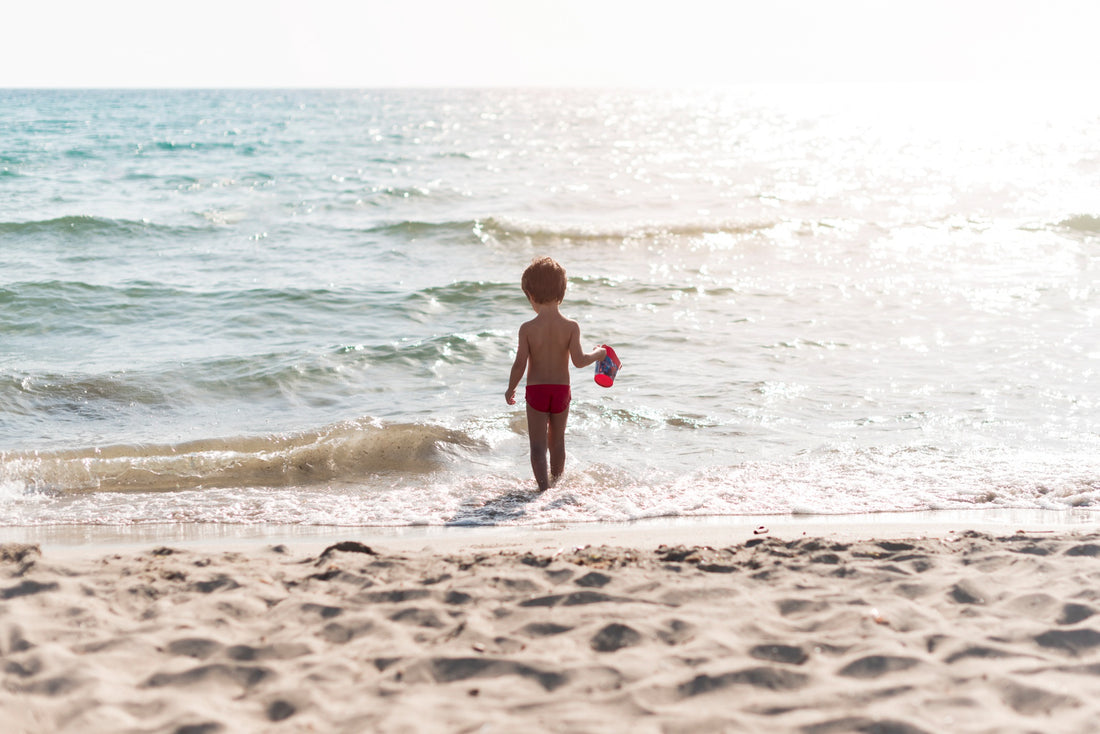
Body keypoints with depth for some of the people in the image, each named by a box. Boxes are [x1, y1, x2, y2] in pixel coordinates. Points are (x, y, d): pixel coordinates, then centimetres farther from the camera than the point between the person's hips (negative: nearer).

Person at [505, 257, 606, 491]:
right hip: (561, 390, 2)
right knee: (557, 441, 20)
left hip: (536, 390, -2)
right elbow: (578, 360, -16)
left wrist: (510, 390, 3)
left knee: (538, 445, 1)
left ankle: (543, 487, -12)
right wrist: (598, 354, 4)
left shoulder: (528, 329, -13)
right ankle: (556, 483, 35)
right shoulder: (571, 327, -10)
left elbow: (520, 365, -12)